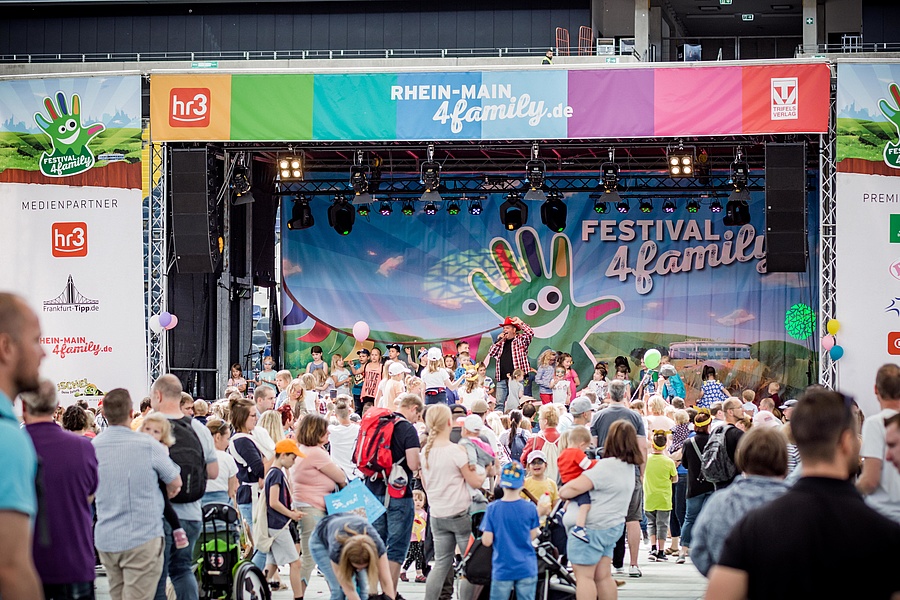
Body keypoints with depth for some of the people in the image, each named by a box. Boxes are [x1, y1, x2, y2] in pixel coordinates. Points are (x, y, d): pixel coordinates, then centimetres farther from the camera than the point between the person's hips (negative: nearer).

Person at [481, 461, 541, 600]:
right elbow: (532, 536, 3)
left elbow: (487, 541, -9)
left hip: (502, 569, -1)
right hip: (526, 568, 1)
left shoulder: (492, 509, -9)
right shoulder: (530, 508, -7)